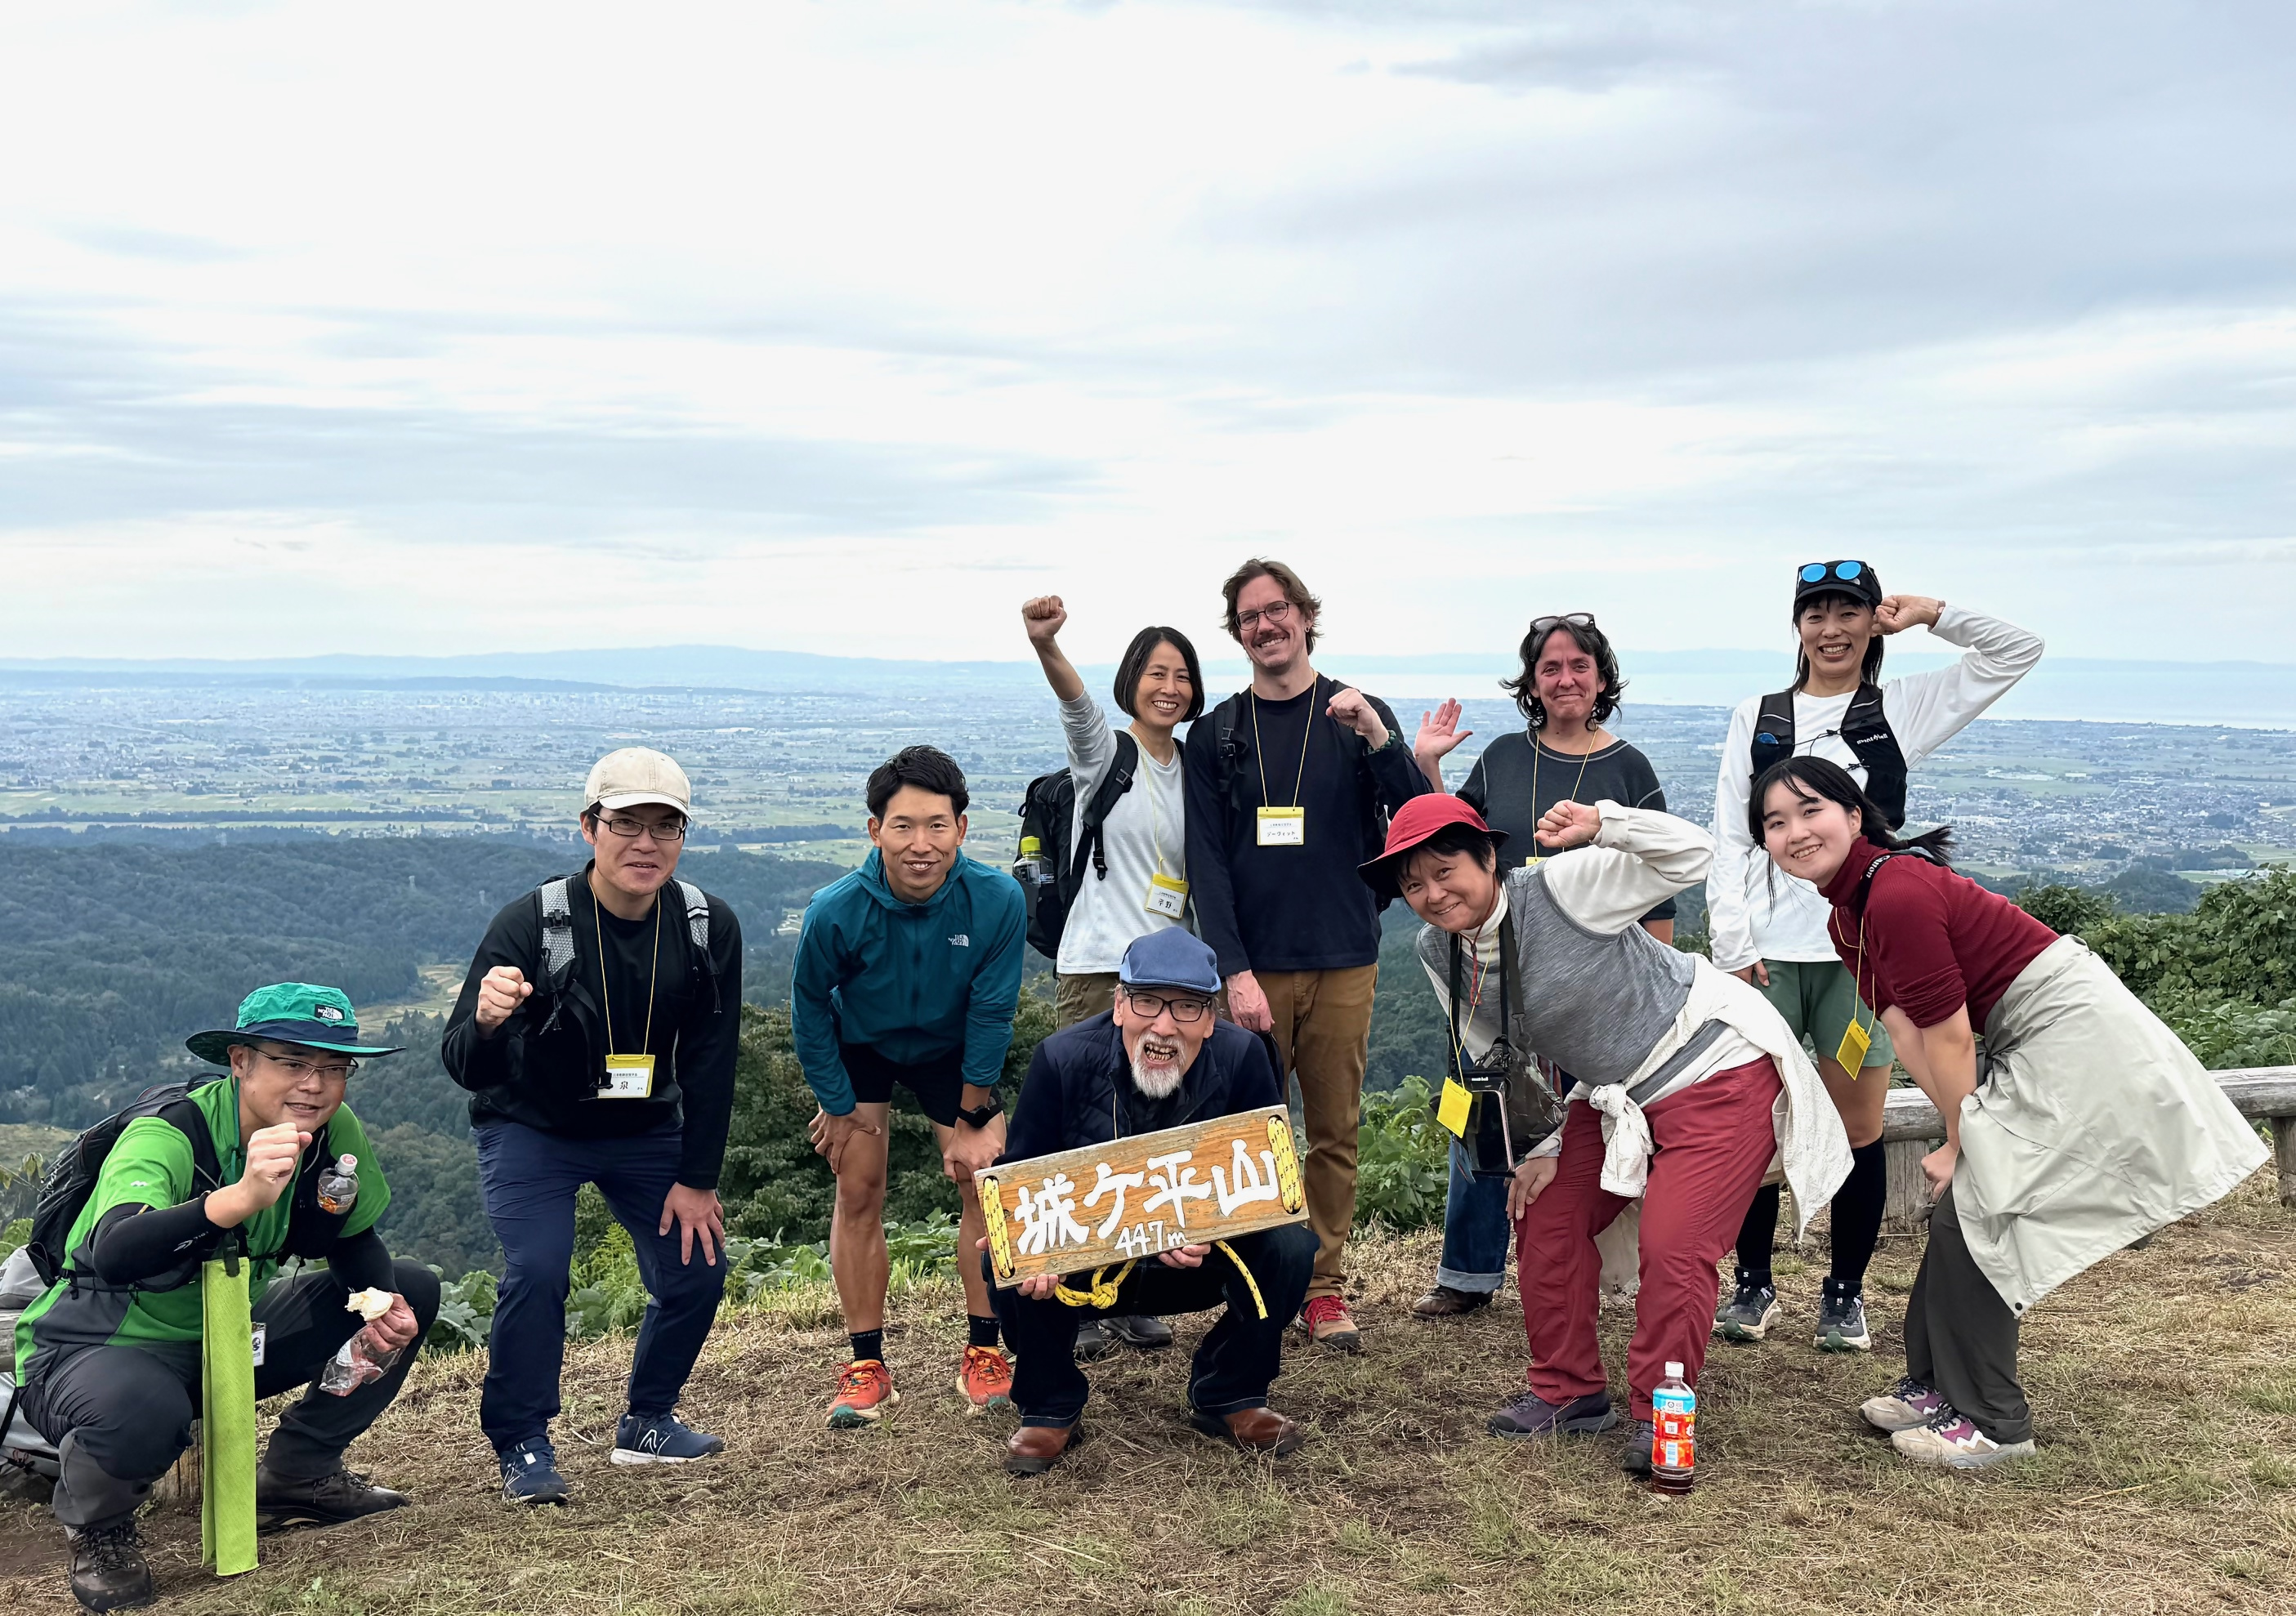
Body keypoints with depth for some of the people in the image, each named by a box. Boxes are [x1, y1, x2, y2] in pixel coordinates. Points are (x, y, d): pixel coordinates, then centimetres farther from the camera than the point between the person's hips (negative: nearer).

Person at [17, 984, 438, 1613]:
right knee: (142, 1412, -41)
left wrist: (385, 1305, -17)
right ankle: (99, 1524, -5)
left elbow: (354, 1243, 5)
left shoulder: (336, 1133, -10)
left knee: (412, 1293, -1)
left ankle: (296, 1474, 11)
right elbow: (113, 1254, -47)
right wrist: (242, 1197, -62)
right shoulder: (166, 1136, -28)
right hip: (94, 1348, -7)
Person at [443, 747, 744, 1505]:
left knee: (696, 1268, 0)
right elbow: (465, 1068, -27)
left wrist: (697, 1178, -6)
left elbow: (710, 1064, -6)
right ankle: (522, 1446, -1)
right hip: (532, 1128, -4)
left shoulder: (709, 928, -15)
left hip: (645, 1131, 4)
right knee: (536, 1272, -21)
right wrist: (487, 1020, -50)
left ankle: (648, 1423, 23)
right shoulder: (531, 923, -26)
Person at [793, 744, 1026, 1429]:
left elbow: (991, 1011, -18)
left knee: (987, 1182, -5)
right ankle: (867, 1366, 7)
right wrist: (838, 1106, -8)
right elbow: (811, 1009, -14)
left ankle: (983, 1350, 9)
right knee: (859, 1194, -3)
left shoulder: (997, 900, -31)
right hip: (860, 1047, -1)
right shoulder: (837, 910, -33)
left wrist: (973, 1114, -10)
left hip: (951, 1050, 1)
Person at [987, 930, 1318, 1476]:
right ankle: (1049, 1409, -1)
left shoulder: (1242, 1057, -17)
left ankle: (1228, 1397, 0)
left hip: (1202, 1264, 1)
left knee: (1289, 1246, -26)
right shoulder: (1061, 1059, -18)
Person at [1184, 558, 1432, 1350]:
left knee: (1335, 1133, 6)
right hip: (1253, 965, 0)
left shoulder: (1360, 716, 7)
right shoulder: (1217, 734, 6)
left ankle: (1324, 1284, 16)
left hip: (1344, 965, 1)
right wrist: (1235, 971, -11)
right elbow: (1207, 862, 0)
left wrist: (1379, 740, -18)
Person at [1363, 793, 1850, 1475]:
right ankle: (1568, 1392, 24)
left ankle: (1658, 1415, 4)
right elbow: (1498, 1061, 9)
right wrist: (1540, 1147, 6)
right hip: (1617, 1095, 8)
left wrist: (1600, 825, -44)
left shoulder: (1561, 889, -25)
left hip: (1720, 1074, -8)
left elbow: (1690, 856, -30)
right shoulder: (1438, 952, -3)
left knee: (1674, 1247, -15)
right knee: (1544, 1218, 7)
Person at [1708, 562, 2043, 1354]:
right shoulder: (1756, 717, 11)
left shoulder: (1901, 709, 9)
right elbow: (1729, 838, 7)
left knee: (1857, 1126, 3)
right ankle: (1753, 1285, 17)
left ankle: (1845, 1294, 17)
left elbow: (2018, 651, 9)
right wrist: (1732, 944, -2)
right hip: (1767, 952, 1)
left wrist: (1931, 612, 3)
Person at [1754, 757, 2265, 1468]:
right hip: (2033, 1042, 10)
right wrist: (1963, 1135, -7)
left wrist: (1960, 1144, -8)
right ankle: (1936, 1386, 26)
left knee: (1971, 1214, -7)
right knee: (1959, 1208, 13)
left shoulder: (1899, 893, -25)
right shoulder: (1846, 914, 7)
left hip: (2073, 1031, -10)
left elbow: (1948, 1037, -20)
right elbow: (1903, 1030, 3)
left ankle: (1992, 1423, 5)